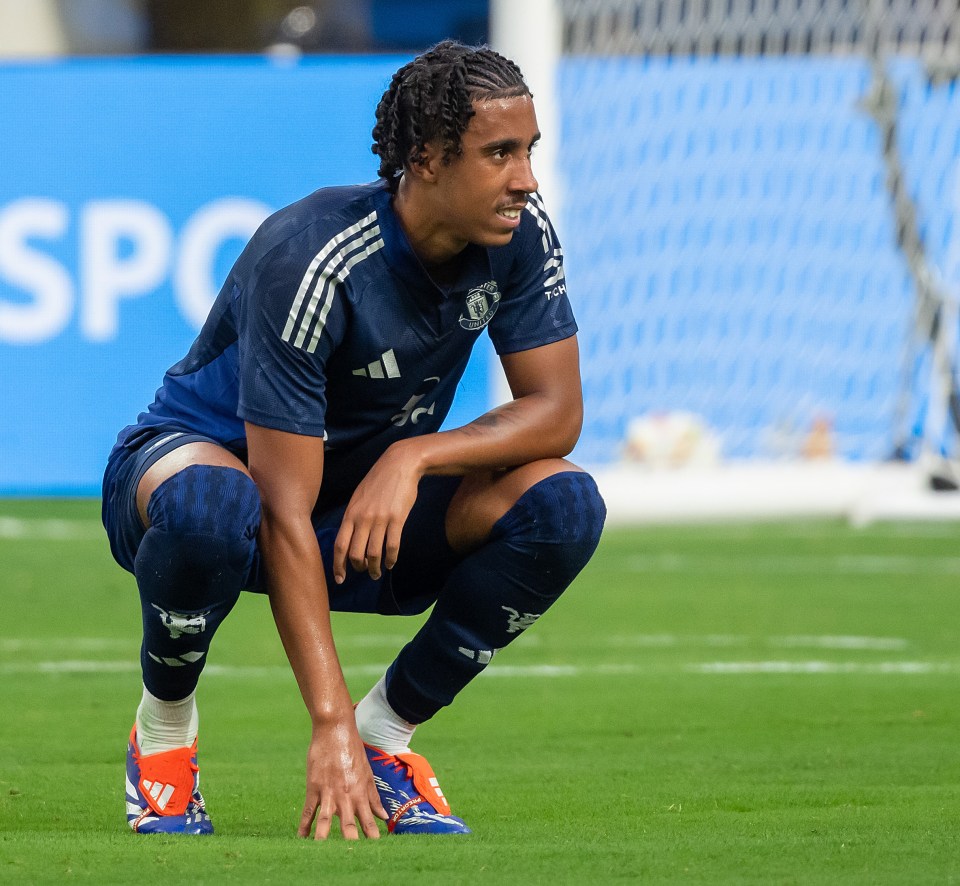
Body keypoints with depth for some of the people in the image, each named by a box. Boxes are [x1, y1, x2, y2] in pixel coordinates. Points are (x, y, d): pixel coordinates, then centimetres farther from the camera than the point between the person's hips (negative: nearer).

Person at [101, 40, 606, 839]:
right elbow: (285, 515, -34)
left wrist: (415, 454, -31)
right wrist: (330, 725, -41)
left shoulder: (520, 234, -15)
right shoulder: (312, 263, -32)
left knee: (564, 503, -21)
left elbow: (557, 409, -11)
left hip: (371, 506, 5)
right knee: (210, 504, -42)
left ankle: (389, 729, -4)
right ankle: (163, 735, -13)